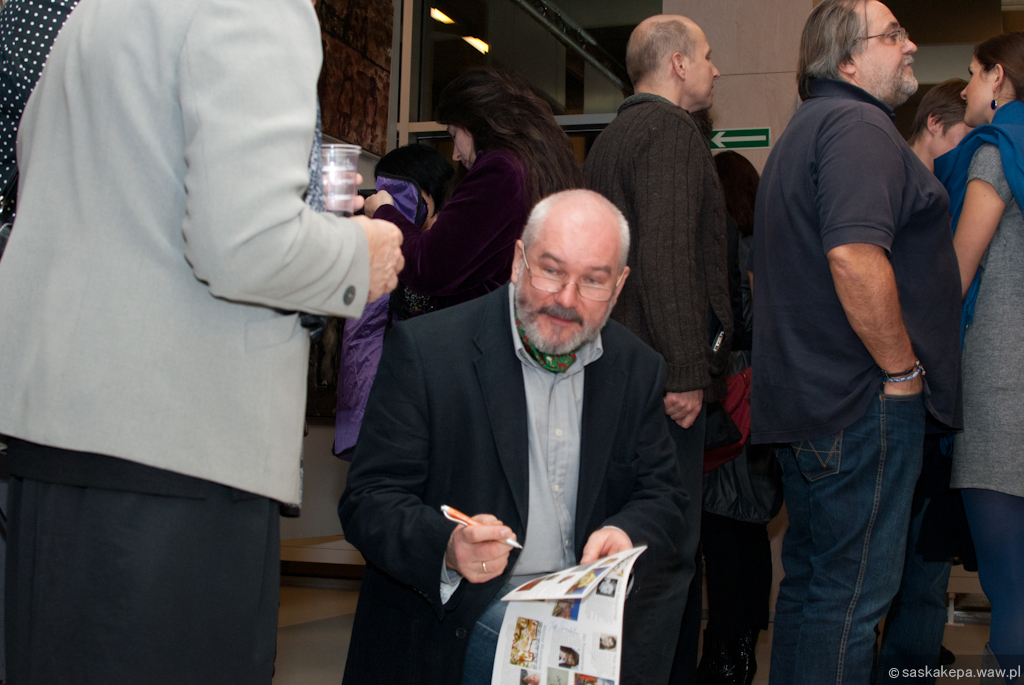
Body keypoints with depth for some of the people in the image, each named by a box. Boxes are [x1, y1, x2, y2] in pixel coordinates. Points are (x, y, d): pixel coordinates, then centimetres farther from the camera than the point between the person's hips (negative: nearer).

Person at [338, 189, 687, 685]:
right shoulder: (425, 349, -7)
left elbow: (662, 495, 13)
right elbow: (368, 501, -9)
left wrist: (627, 535, -11)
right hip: (451, 620, -4)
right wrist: (447, 547, -30)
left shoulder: (637, 369, 8)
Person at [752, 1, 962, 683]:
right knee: (852, 597, -3)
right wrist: (903, 370, -17)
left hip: (803, 398, 10)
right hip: (864, 404, -10)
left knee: (810, 580, 17)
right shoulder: (858, 124, -13)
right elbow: (855, 257, -28)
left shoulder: (805, 129, 21)